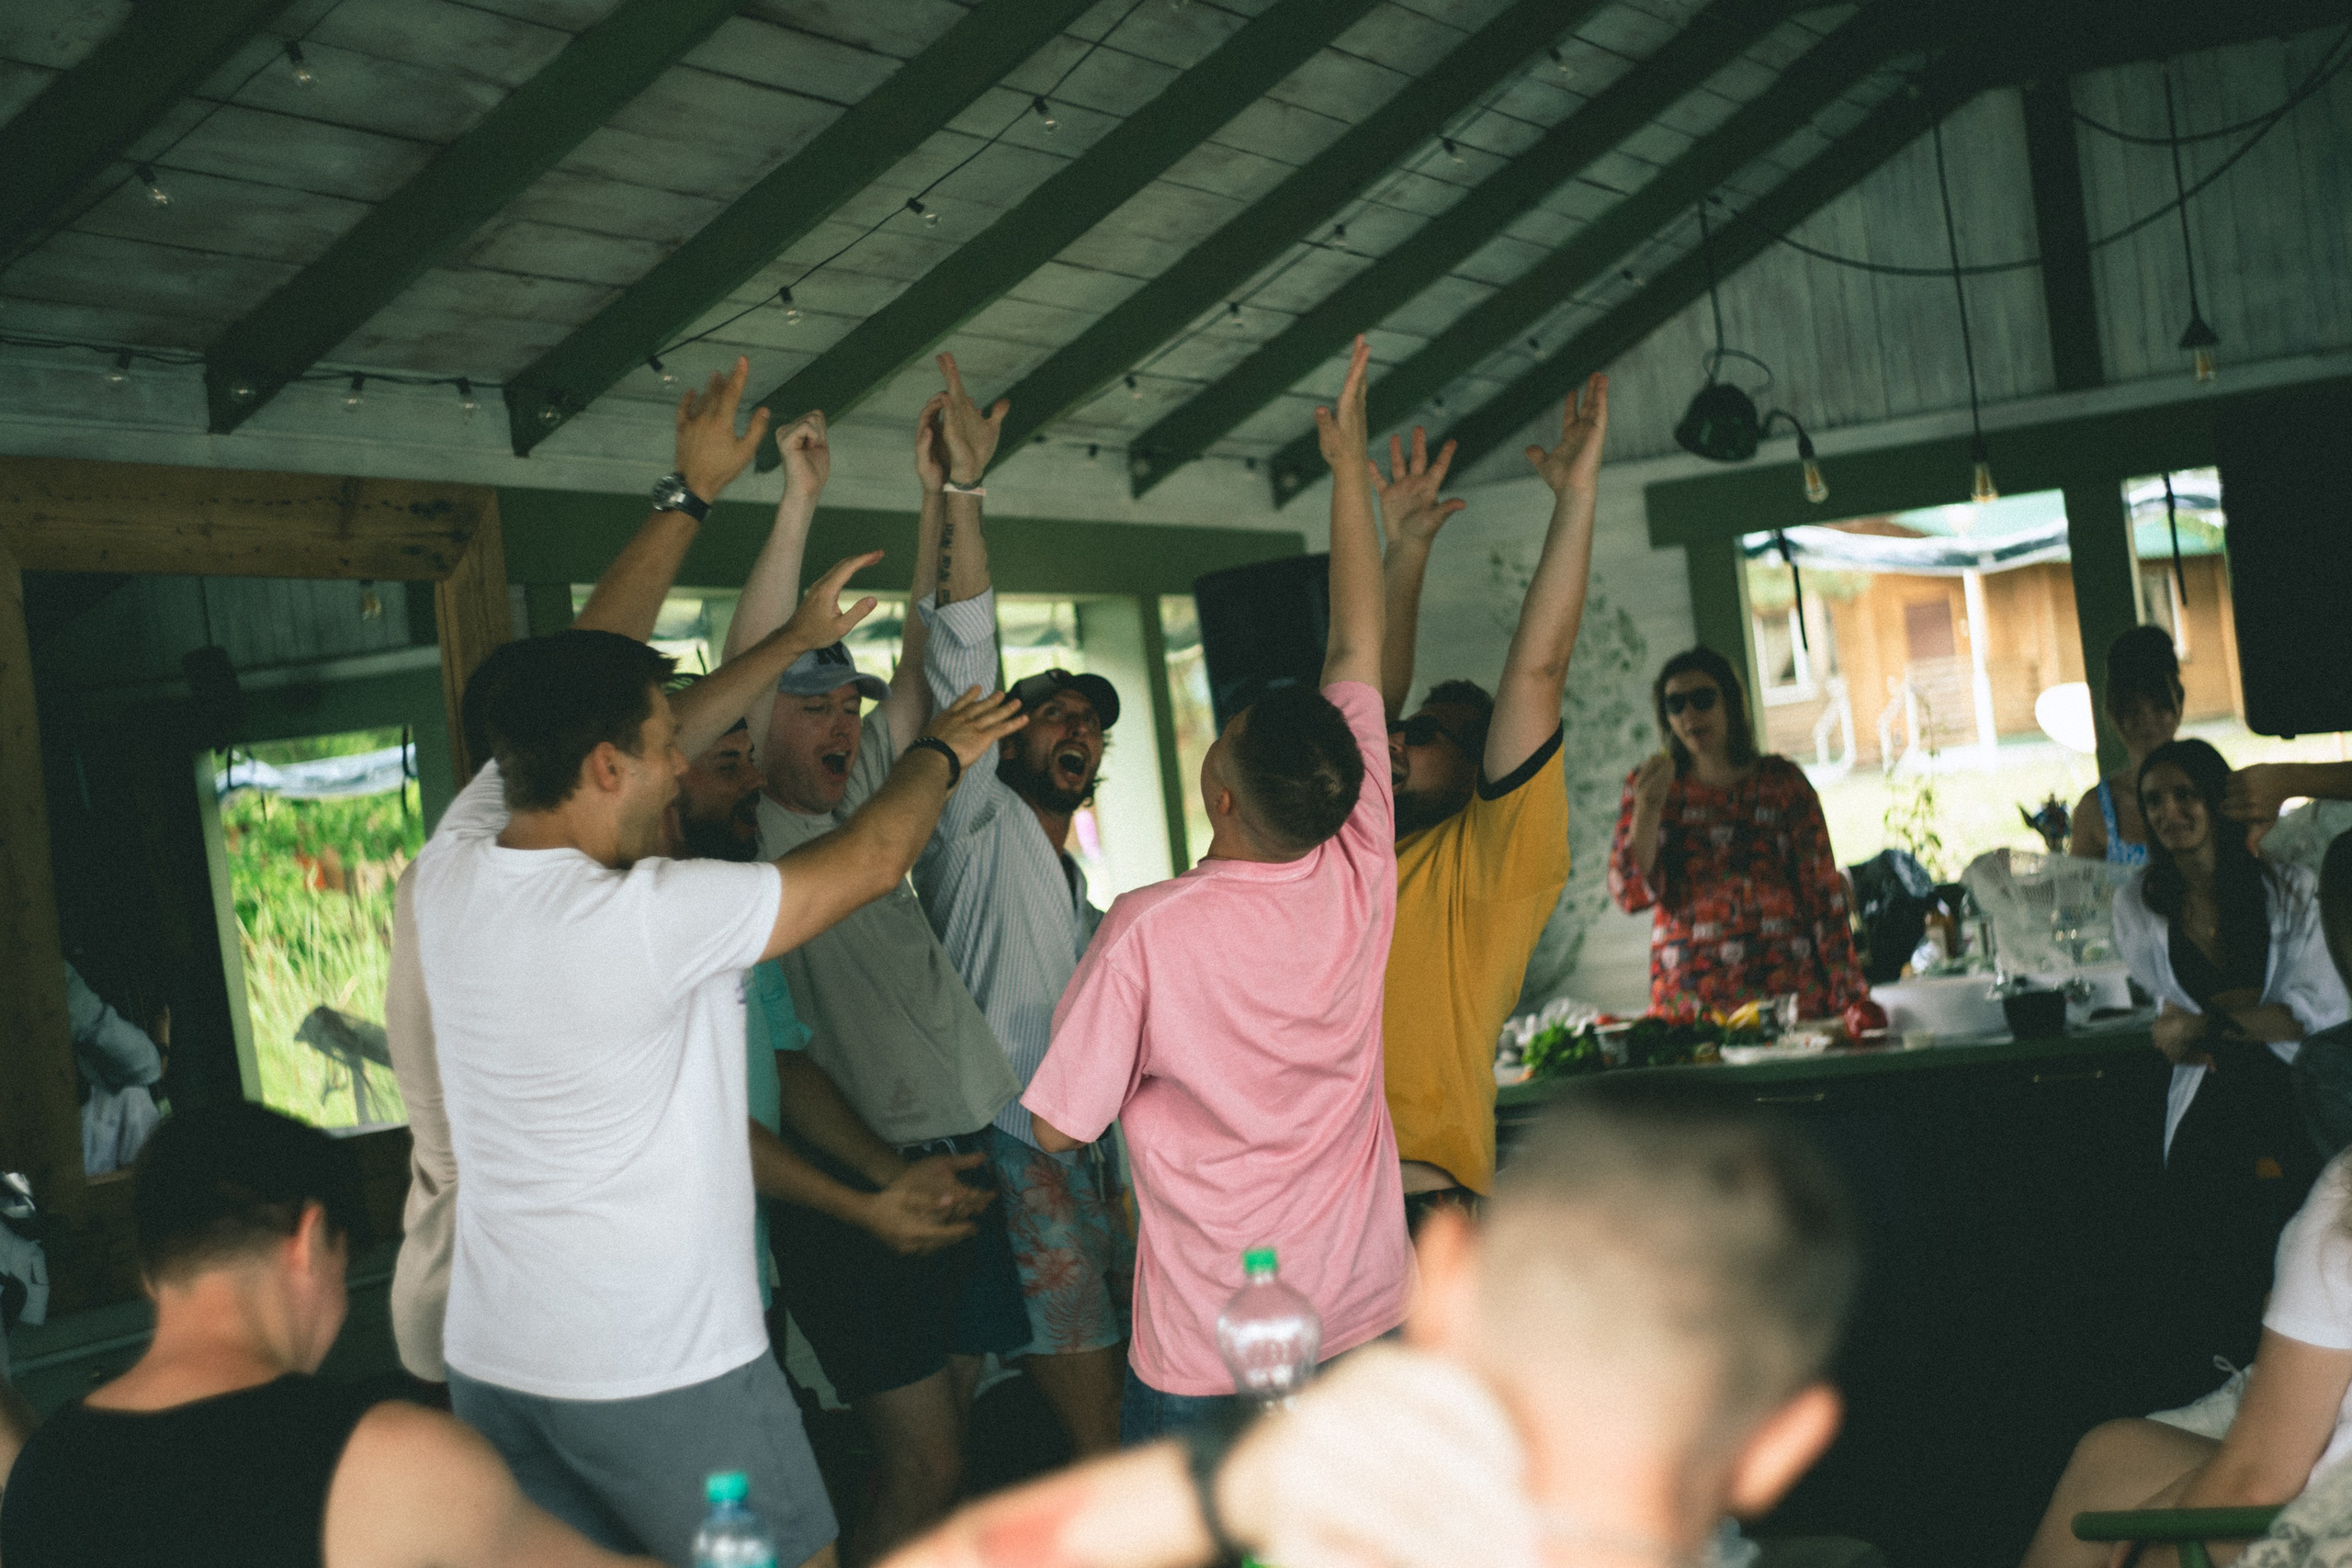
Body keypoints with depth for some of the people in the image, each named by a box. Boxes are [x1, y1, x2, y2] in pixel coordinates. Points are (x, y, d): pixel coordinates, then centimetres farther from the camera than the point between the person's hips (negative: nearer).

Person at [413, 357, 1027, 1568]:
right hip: (660, 1372, -7)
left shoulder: (454, 865, -3)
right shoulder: (643, 920, -23)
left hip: (491, 1360, 7)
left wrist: (688, 494, 18)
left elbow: (584, 678, 9)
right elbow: (869, 861, -11)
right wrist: (942, 750, 10)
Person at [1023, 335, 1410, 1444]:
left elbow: (1059, 1126, -9)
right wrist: (1348, 465, 13)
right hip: (1365, 1321, 4)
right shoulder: (1360, 877, -9)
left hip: (1203, 1359, -4)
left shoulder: (1150, 931, -21)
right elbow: (1356, 648, 3)